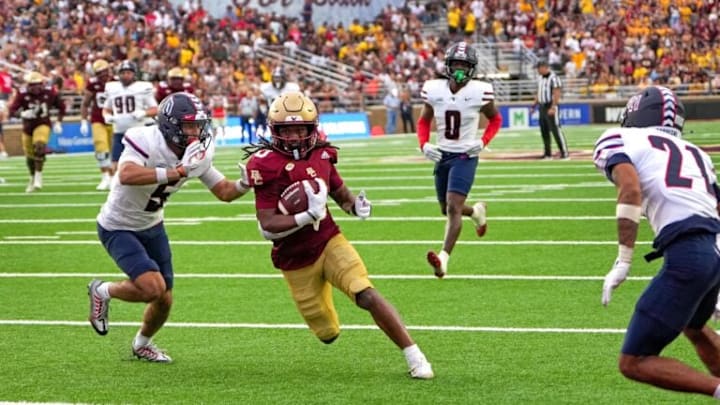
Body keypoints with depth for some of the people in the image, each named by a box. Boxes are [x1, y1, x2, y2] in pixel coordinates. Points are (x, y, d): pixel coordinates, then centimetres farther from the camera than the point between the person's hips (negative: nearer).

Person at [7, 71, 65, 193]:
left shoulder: (49, 92, -13)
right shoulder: (22, 94, -16)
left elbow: (61, 106, 4)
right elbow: (11, 111, -21)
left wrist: (58, 122, -3)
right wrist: (22, 114, -41)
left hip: (43, 124, -2)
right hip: (28, 127, 2)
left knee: (39, 147, -29)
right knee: (30, 156, 11)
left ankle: (38, 176, -17)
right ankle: (33, 179, 36)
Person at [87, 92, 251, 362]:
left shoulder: (196, 155, -9)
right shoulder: (145, 142, -30)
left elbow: (224, 191, -4)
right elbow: (126, 176, -48)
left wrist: (244, 184, -27)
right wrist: (178, 172, -49)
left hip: (152, 227, 7)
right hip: (118, 228, -7)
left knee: (164, 301, 11)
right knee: (153, 287, -24)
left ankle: (142, 344, 42)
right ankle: (103, 291, 6)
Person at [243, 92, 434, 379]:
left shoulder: (321, 156, -1)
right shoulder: (267, 166, -16)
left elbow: (342, 195, 13)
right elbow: (267, 228, -21)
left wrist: (357, 206, -10)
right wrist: (309, 216, -32)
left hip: (329, 242, 2)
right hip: (296, 261, -2)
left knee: (366, 295, -23)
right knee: (328, 334, 8)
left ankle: (414, 355, -16)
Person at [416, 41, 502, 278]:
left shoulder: (479, 92, -12)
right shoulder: (434, 90, -4)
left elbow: (495, 119, 5)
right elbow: (424, 121, 12)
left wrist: (483, 142, -11)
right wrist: (424, 144, -6)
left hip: (465, 156, -5)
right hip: (442, 156, 5)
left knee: (454, 207, -19)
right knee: (447, 209, 18)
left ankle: (444, 258, -24)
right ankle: (476, 212, 51)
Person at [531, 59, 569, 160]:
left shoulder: (553, 78, -13)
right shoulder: (540, 78, 15)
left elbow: (557, 93, -19)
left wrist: (553, 107, -25)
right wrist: (534, 105, 17)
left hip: (551, 107, -9)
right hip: (542, 107, 9)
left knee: (556, 130, -12)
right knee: (544, 131, 10)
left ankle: (565, 153, -10)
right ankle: (547, 154, 16)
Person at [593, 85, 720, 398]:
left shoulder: (618, 141, 10)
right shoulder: (694, 153, 28)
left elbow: (631, 190, -10)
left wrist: (623, 262, -14)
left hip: (687, 253, -7)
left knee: (634, 363, 2)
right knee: (693, 326, 38)